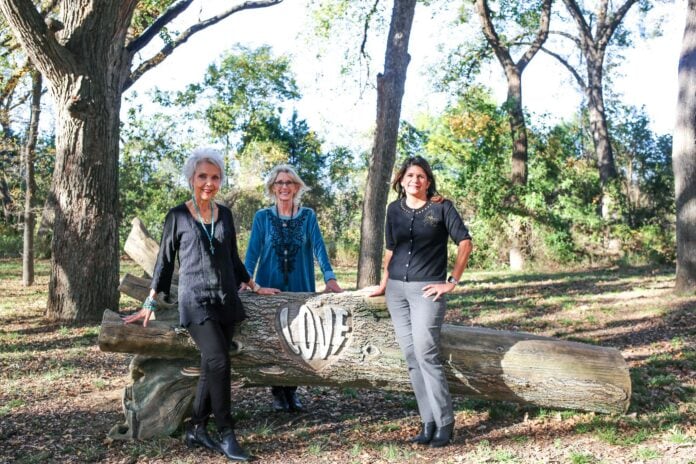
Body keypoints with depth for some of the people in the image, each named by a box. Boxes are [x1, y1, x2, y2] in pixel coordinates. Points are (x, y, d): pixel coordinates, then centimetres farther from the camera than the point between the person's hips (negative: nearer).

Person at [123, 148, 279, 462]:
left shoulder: (225, 215, 11)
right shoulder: (177, 217, 0)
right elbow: (165, 261, 4)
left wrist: (255, 287, 21)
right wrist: (150, 303, 3)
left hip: (225, 299, 5)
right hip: (195, 300, -4)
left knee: (211, 366, 3)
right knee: (218, 361, -17)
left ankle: (196, 429, 15)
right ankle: (226, 435, -9)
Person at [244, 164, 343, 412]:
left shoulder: (308, 216, 2)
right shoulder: (262, 217, 1)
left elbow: (318, 247, -8)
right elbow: (253, 251, -5)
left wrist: (330, 277, -22)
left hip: (301, 288, 1)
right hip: (270, 288, 0)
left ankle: (292, 391, 20)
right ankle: (278, 392, 19)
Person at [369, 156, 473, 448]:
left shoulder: (441, 207, -2)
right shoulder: (394, 209, 11)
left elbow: (465, 242, -3)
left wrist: (452, 282, -6)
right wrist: (384, 283, 16)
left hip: (427, 289, -5)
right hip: (397, 290, 5)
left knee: (426, 353, -10)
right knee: (410, 356, 4)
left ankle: (445, 423, 3)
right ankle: (429, 422, 12)